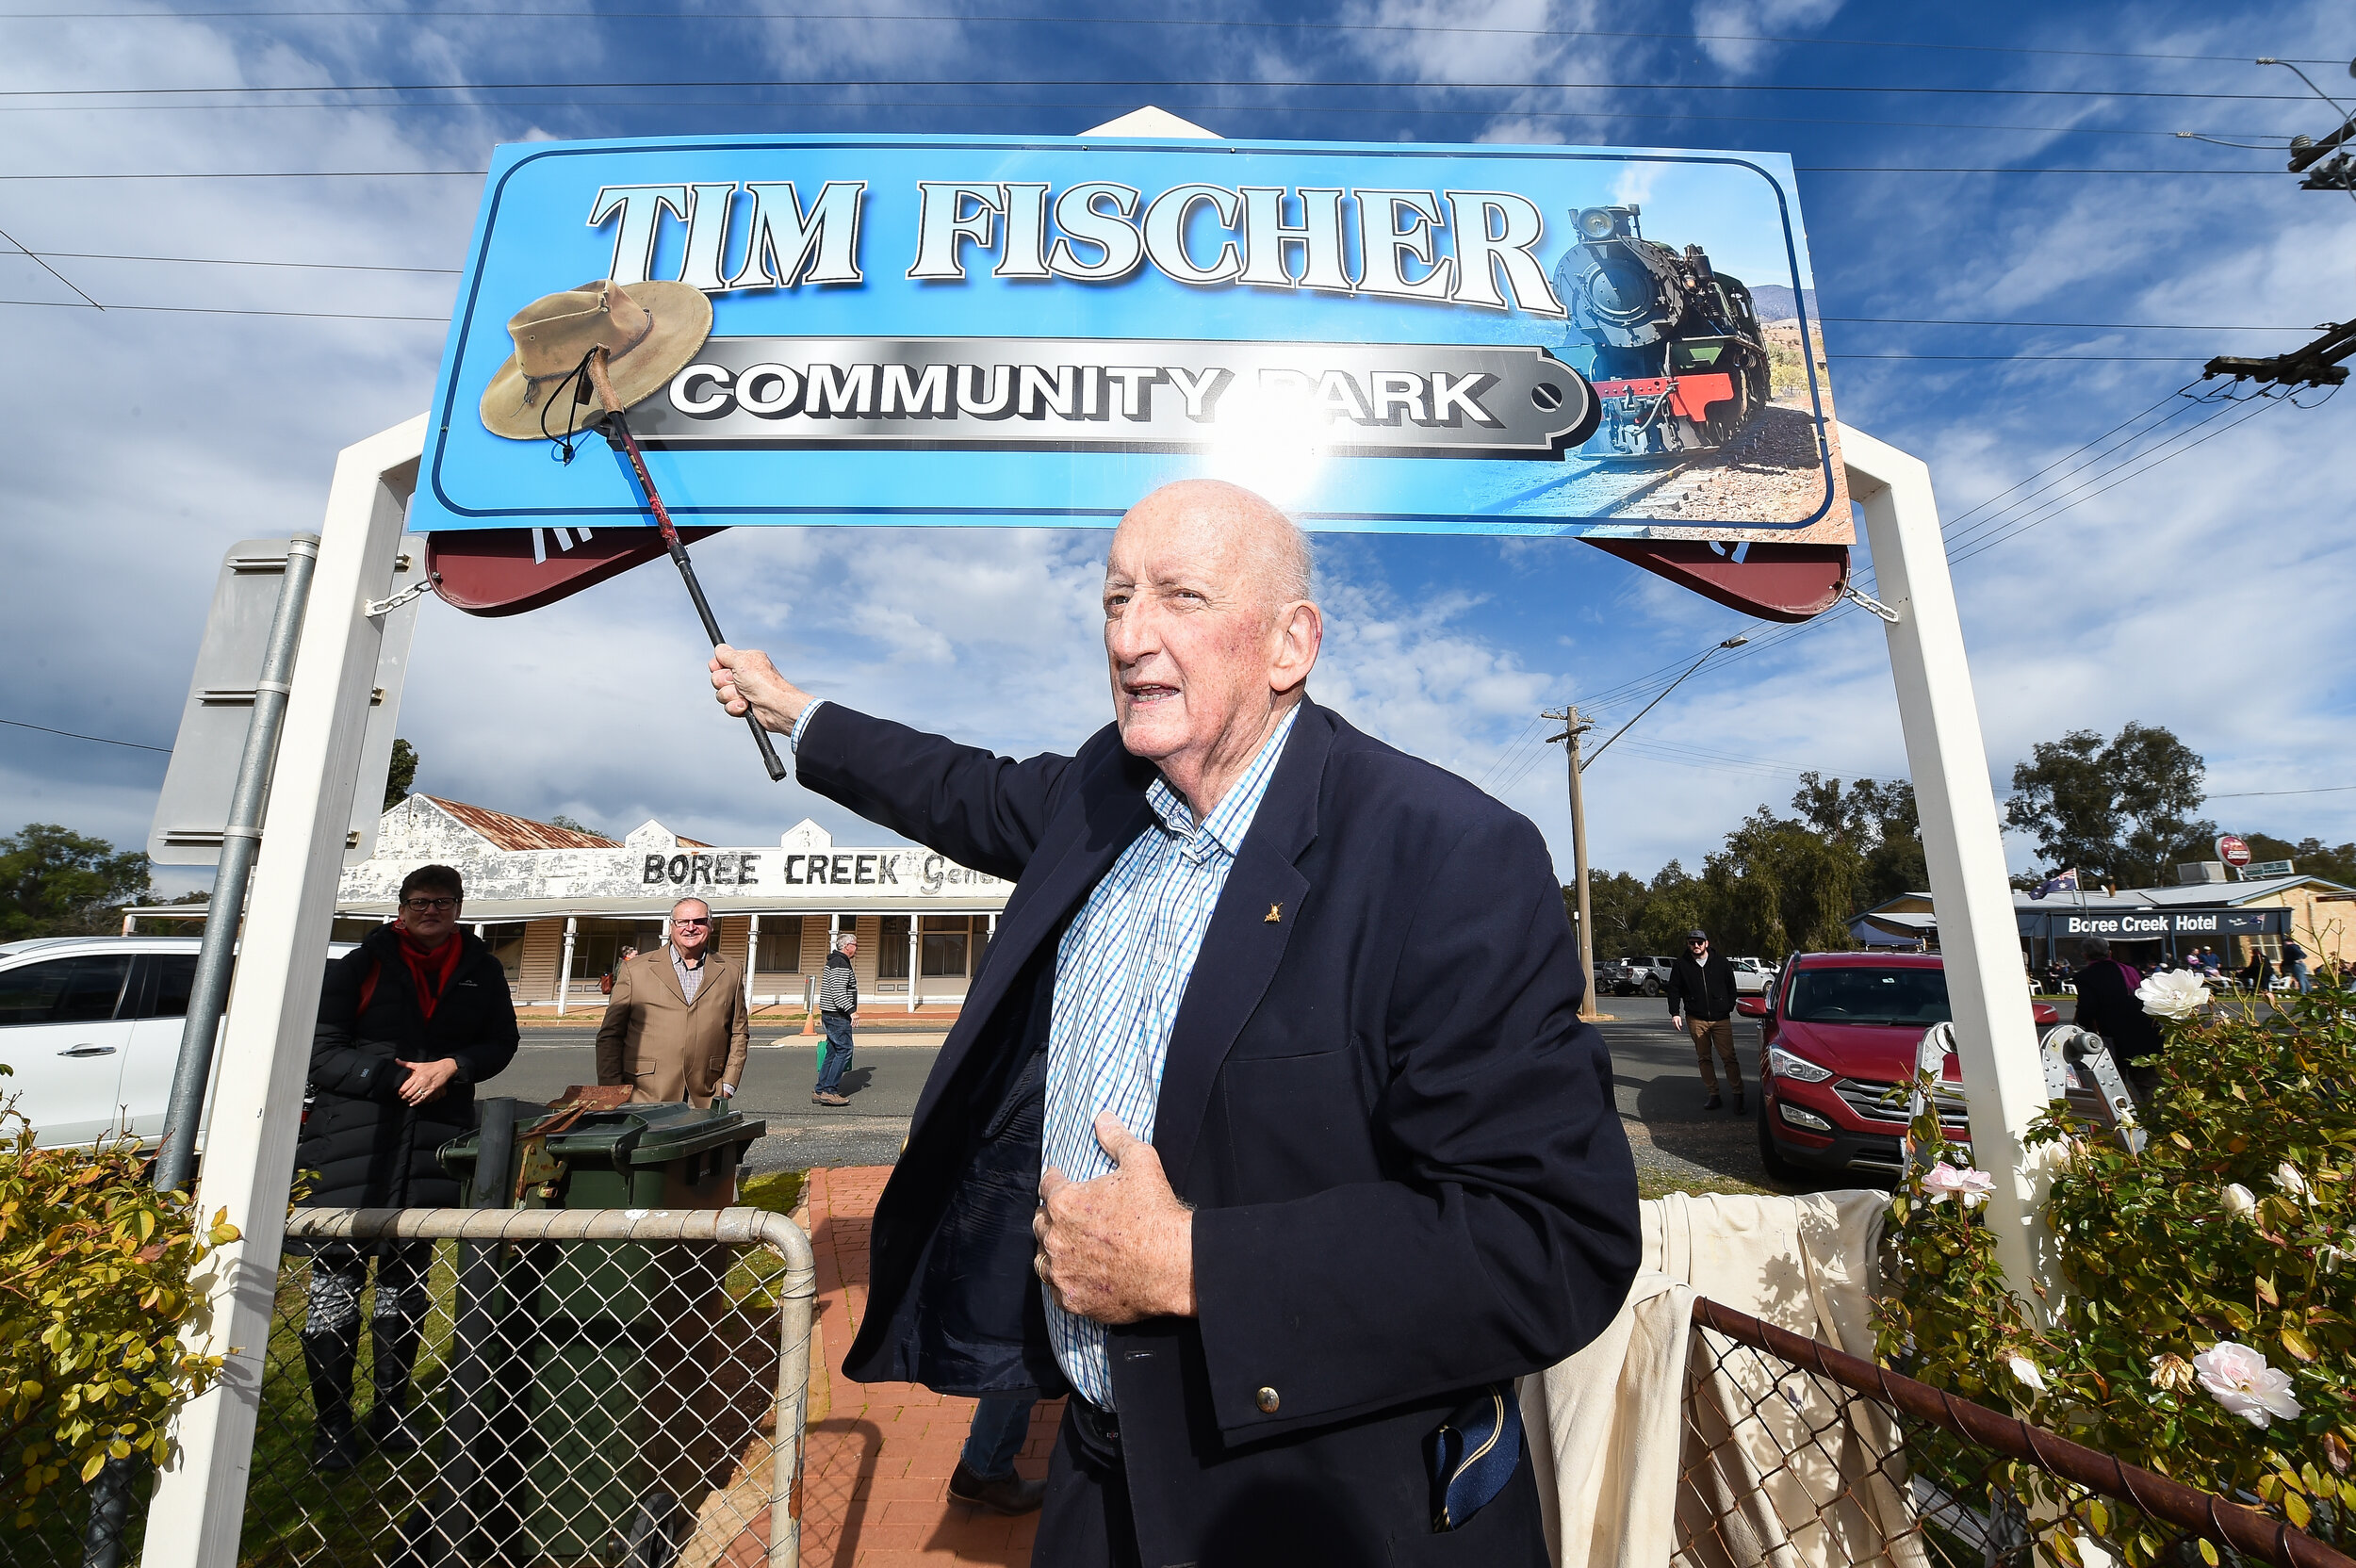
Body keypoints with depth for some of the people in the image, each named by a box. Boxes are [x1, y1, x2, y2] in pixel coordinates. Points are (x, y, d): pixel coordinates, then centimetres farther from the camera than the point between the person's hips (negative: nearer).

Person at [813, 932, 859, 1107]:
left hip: (830, 1014, 11)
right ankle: (830, 1091, -8)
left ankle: (820, 1091, 15)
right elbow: (838, 991, -24)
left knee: (832, 1051, 12)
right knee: (844, 1050, -8)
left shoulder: (834, 962, 19)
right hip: (837, 1015, -11)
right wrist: (851, 1010, -26)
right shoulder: (840, 964, -15)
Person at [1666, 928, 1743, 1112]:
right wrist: (1675, 1013, -2)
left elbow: (1731, 986, 13)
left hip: (1721, 1018, -1)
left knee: (1729, 1057, -5)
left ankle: (1738, 1094, 4)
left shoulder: (1720, 962, 6)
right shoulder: (1681, 965, 5)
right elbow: (1673, 990, 6)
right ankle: (1714, 1095, 11)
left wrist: (1729, 1008, 7)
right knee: (1704, 1058, 5)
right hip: (1696, 1019, 1)